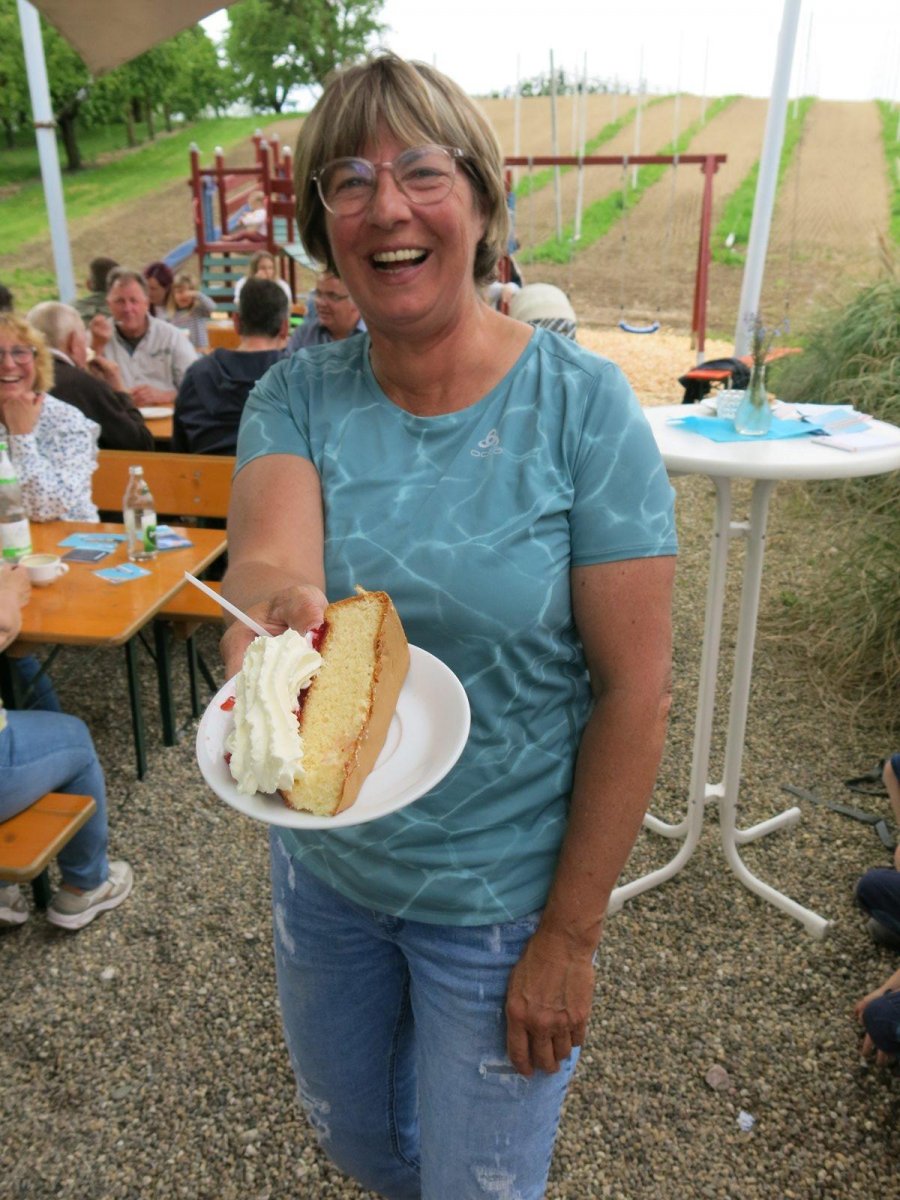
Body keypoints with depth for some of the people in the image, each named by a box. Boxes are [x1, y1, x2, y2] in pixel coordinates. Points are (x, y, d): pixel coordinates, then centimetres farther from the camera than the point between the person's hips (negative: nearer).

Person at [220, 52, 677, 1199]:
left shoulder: (582, 404, -17)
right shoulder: (295, 396, -7)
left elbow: (633, 690, -16)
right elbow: (269, 556, -26)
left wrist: (570, 934, -14)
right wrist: (276, 614, -50)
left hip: (501, 891, -3)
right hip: (324, 861, 4)